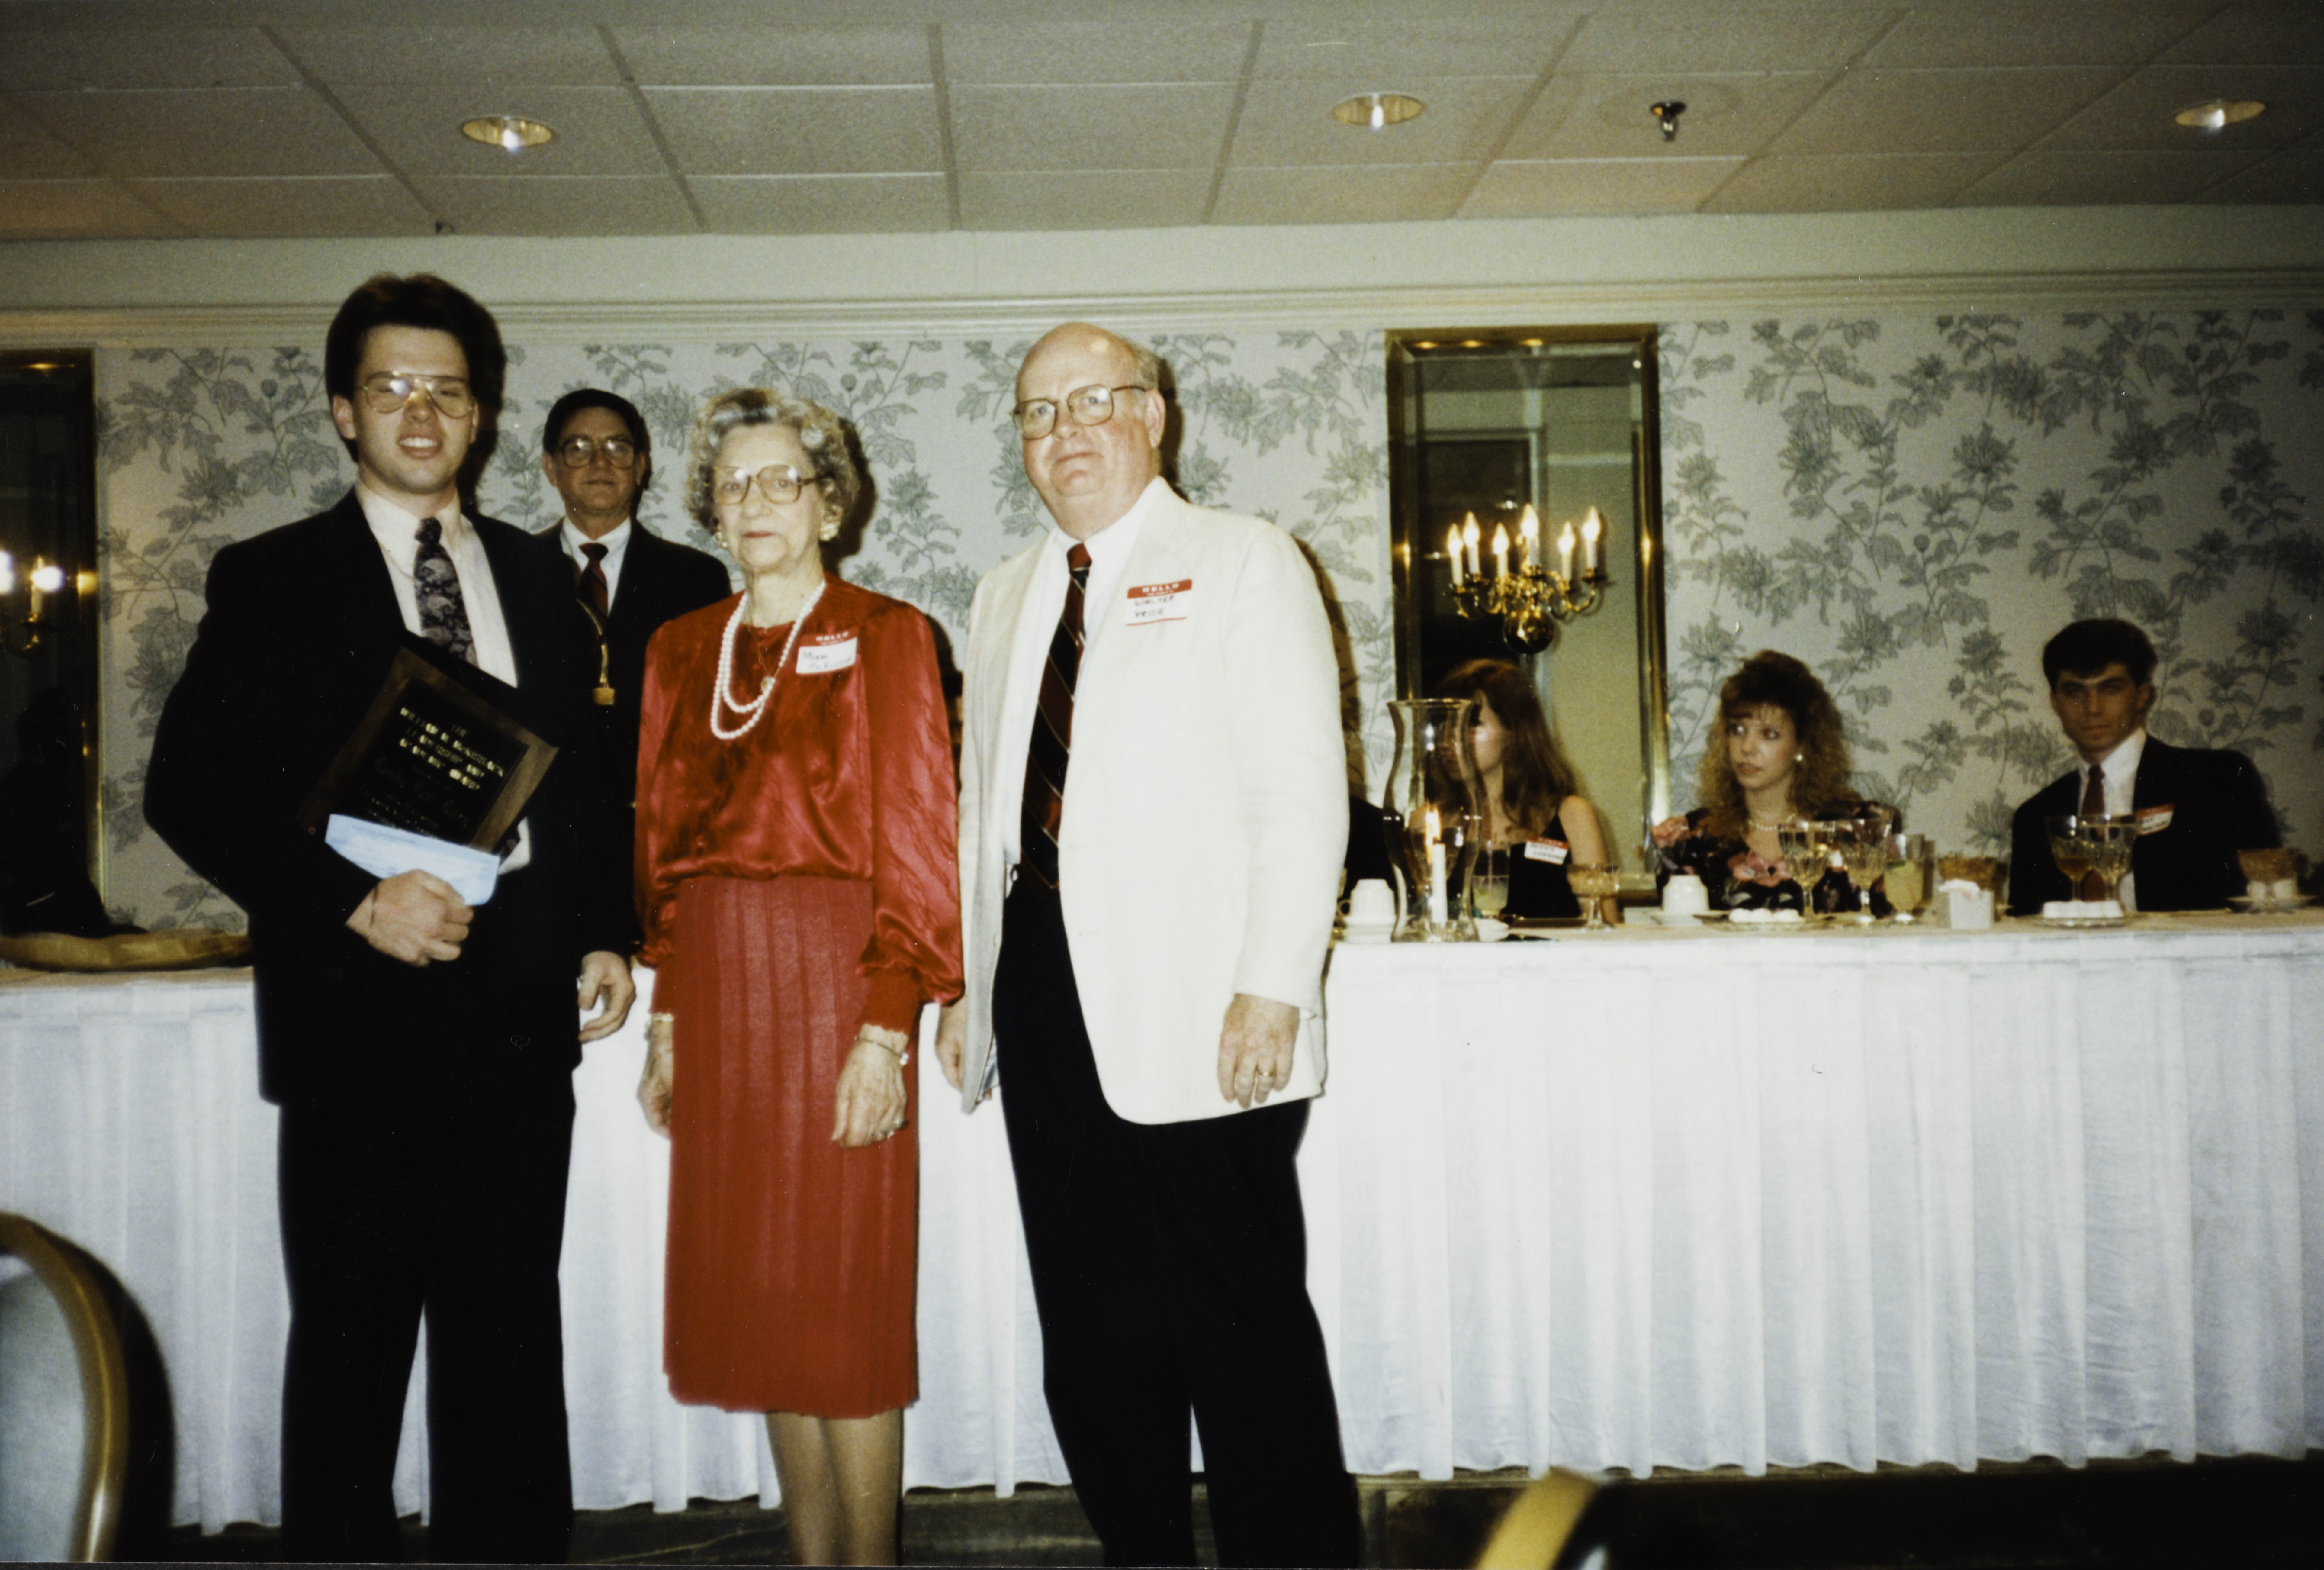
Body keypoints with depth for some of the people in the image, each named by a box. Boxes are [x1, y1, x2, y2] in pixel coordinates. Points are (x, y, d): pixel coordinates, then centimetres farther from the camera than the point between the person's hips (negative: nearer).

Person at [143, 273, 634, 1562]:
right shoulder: (273, 578, 1)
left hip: (519, 993, 3)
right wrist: (356, 902, -15)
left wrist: (603, 932, 5)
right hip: (361, 997, -3)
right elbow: (191, 788, -6)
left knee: (511, 1322, 13)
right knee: (353, 1330, 8)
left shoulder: (534, 575, 12)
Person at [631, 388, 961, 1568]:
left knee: (844, 1292, 0)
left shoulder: (885, 635, -3)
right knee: (755, 1293, 11)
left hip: (837, 977, -5)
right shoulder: (680, 650, 12)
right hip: (719, 983, 5)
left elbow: (914, 842, -8)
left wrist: (888, 1025, -14)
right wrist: (667, 1016, 8)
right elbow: (662, 840, 13)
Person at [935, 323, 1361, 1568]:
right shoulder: (1005, 595, 19)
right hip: (1042, 989, 6)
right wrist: (966, 983, 15)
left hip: (1192, 1011, -6)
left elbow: (1302, 790, -8)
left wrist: (1272, 988, -16)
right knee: (1092, 1329, 13)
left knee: (1243, 1325, -2)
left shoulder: (1242, 562, 1)